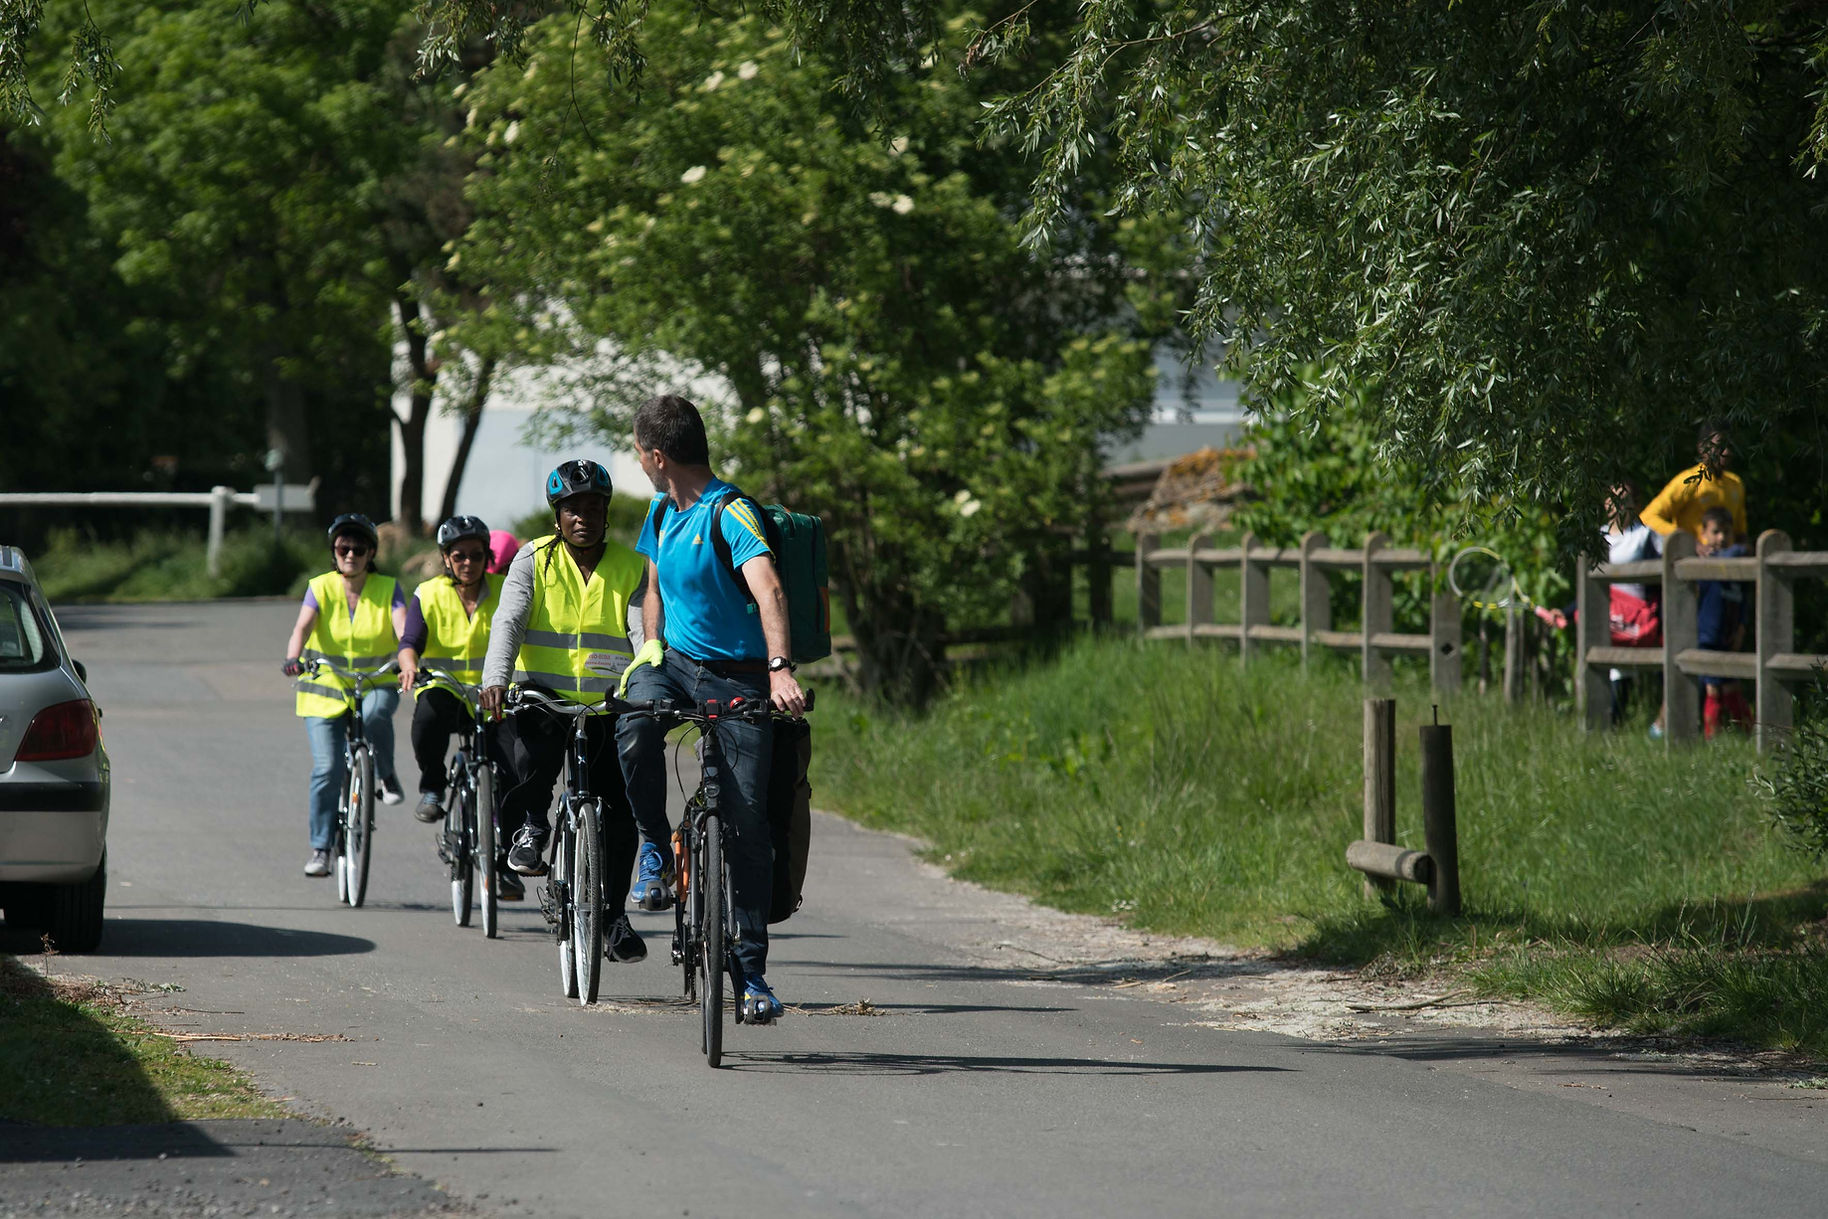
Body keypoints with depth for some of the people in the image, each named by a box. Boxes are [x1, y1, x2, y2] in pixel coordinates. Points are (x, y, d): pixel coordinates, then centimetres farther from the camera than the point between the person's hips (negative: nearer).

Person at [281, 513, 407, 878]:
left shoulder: (387, 589, -1)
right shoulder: (321, 588, -2)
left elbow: (403, 628, -17)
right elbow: (302, 627, -18)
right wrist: (293, 659, -38)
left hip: (375, 684, 0)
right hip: (325, 689, 0)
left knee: (376, 712, -37)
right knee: (327, 769, -11)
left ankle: (385, 776, -11)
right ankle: (321, 850, 0)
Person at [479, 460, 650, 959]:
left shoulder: (631, 568, 4)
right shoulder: (534, 560, 2)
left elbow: (646, 633, -8)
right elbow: (508, 622, -10)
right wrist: (496, 679, -29)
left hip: (607, 706, 1)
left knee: (618, 810, -5)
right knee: (527, 764, -32)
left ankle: (614, 914, 9)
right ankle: (530, 827, -2)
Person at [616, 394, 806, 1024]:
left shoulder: (731, 513, -18)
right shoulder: (662, 512, 7)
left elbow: (767, 589, -33)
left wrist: (779, 669, -47)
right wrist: (653, 662, 9)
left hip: (738, 677, -5)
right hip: (674, 663, 5)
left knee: (747, 821, -7)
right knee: (635, 728, -30)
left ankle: (752, 970, 0)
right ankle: (655, 844, -7)